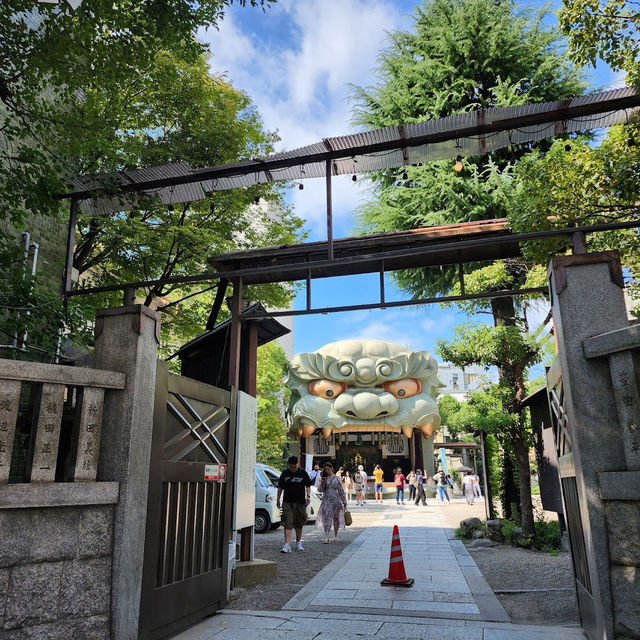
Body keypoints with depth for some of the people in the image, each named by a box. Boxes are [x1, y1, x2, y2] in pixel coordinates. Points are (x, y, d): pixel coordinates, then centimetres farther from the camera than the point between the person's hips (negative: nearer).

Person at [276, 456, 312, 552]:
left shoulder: (303, 473, 1)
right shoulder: (285, 473, 4)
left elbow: (308, 485, 7)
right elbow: (280, 487, 12)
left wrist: (308, 496, -6)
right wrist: (278, 499, 10)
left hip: (300, 502, 0)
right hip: (287, 502, 0)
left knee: (299, 524, 11)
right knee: (287, 523, -9)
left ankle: (298, 543, 27)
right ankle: (287, 545, -10)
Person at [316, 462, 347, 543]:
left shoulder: (336, 478, 2)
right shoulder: (324, 478, 6)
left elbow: (341, 490, 5)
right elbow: (321, 490, 7)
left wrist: (344, 501, 5)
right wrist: (323, 484, -13)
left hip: (336, 500, 0)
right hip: (326, 500, 0)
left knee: (336, 518, 9)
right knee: (326, 517, -10)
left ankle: (335, 535, 26)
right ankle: (326, 537, -13)